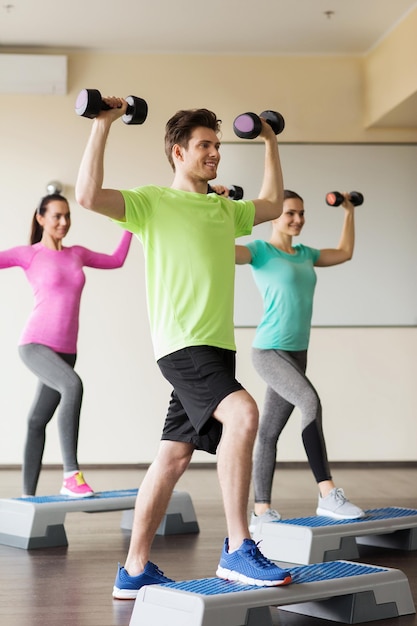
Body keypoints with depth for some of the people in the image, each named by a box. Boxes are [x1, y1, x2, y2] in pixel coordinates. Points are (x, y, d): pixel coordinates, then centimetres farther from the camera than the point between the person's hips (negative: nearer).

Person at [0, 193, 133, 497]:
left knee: (37, 420, 11)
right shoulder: (28, 254, 0)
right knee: (73, 385, -32)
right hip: (35, 345, -6)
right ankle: (71, 475, -33)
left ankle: (28, 494, 17)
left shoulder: (77, 254, 16)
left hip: (65, 351, 6)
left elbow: (116, 260, 30)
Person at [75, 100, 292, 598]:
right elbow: (88, 194, -18)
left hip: (216, 347, 8)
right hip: (182, 344, -8)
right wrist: (103, 124, -16)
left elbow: (272, 204, 37)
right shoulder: (153, 202, -3)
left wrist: (269, 143, 35)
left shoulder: (224, 208, 18)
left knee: (173, 457, 9)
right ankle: (237, 552, -23)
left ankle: (134, 572, 17)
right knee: (242, 413, -30)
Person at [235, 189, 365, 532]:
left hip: (297, 353, 7)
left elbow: (344, 253, 31)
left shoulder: (304, 254, 16)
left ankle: (261, 512, 12)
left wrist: (349, 212, 32)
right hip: (270, 350, -7)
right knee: (311, 402, -29)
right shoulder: (261, 250, -5)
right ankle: (328, 495, -28)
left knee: (270, 432, 9)